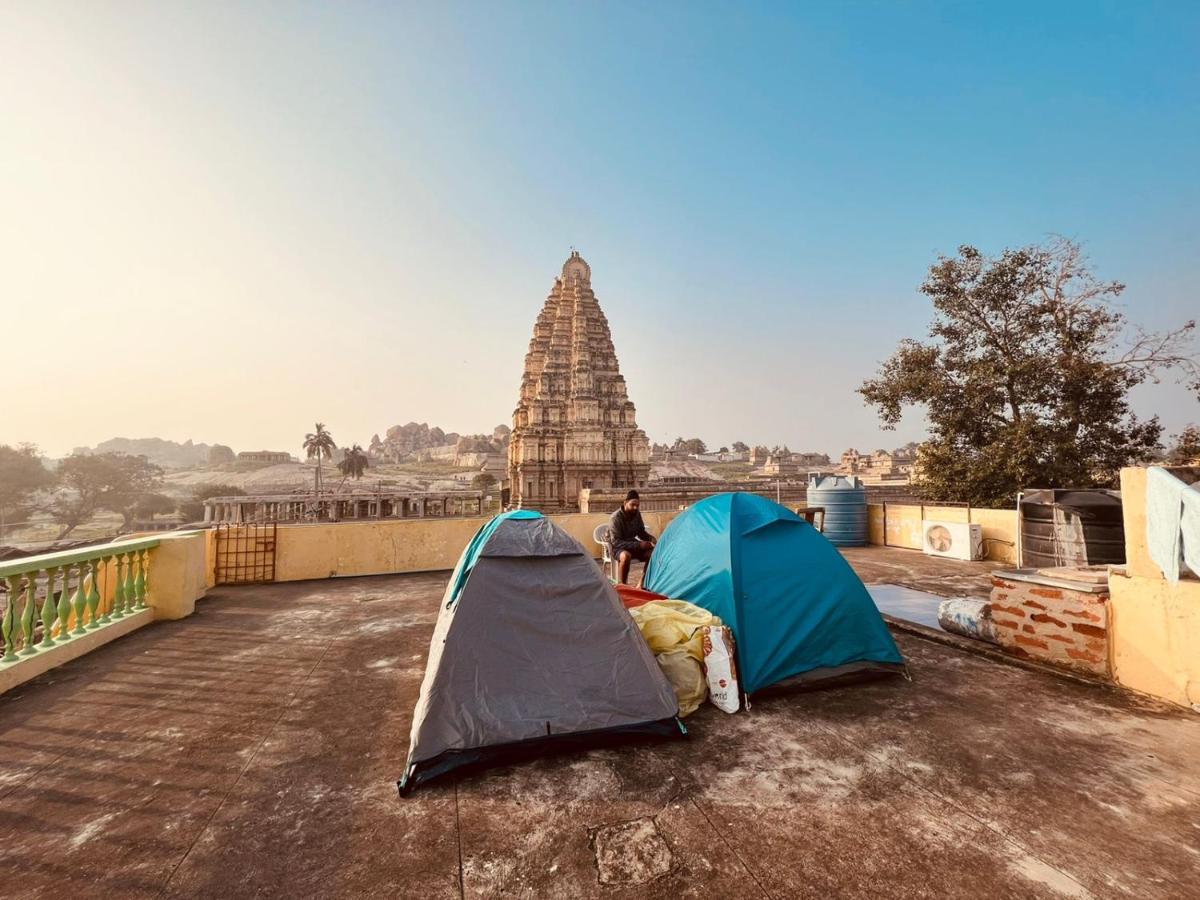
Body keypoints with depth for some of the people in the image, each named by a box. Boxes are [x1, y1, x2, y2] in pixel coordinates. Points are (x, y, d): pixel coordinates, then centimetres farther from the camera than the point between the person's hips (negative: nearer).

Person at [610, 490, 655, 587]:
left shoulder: (637, 514, -3)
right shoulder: (616, 517, -22)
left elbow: (641, 532, 10)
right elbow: (616, 542, -25)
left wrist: (651, 538, -13)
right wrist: (638, 545, -31)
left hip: (632, 544, 6)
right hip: (618, 547, -6)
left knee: (653, 553, -17)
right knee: (626, 555, -39)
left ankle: (641, 583, -2)